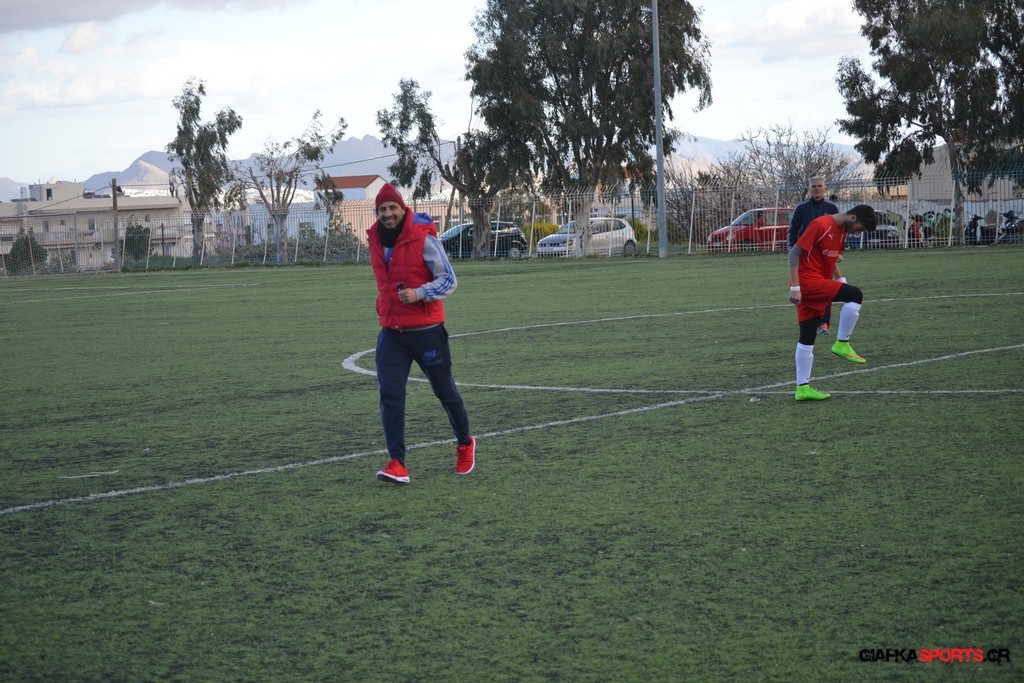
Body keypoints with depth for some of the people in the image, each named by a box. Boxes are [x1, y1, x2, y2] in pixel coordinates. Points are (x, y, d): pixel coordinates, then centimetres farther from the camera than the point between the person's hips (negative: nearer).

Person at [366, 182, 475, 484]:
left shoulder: (423, 238, -12)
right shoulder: (376, 240, 5)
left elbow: (449, 280, -12)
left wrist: (419, 294, -24)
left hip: (426, 331, -4)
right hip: (391, 333, 4)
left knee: (445, 391, 11)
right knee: (390, 395, -11)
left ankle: (465, 444, 35)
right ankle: (397, 463, -13)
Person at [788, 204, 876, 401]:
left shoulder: (842, 230, 12)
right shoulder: (821, 225, -16)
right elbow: (794, 253, -18)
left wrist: (841, 280, 12)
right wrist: (795, 287, -21)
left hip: (817, 283, 10)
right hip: (808, 281, -10)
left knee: (807, 338, 9)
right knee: (856, 295, -17)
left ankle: (802, 388, 12)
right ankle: (842, 345, -8)